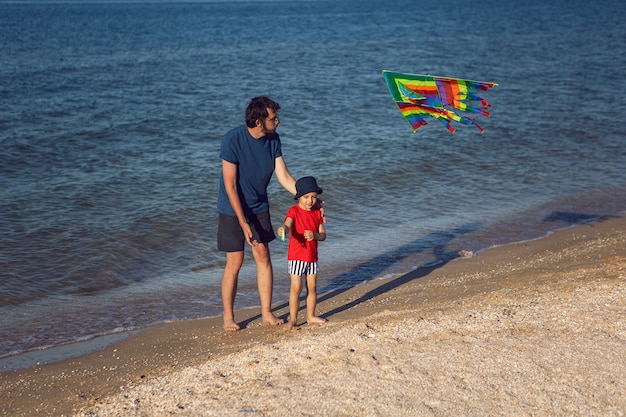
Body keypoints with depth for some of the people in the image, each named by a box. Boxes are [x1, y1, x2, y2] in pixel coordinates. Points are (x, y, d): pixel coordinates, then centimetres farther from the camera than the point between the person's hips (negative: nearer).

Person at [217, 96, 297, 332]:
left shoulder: (273, 140, -7)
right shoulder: (232, 140, -25)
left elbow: (284, 177, -3)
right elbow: (230, 186, -23)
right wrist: (243, 223, -25)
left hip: (259, 208, 5)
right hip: (233, 210, -5)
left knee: (263, 257, 6)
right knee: (234, 263, -1)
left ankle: (266, 314, 16)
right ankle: (228, 317, 15)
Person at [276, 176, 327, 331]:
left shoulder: (317, 212, 6)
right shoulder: (294, 211, -10)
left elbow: (323, 236, 4)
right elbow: (287, 225, -29)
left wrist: (314, 235, -18)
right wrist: (283, 230, -53)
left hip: (312, 256, 5)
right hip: (296, 256, -5)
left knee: (312, 287, 11)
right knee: (296, 288, -5)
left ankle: (311, 316, 25)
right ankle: (293, 319, 3)